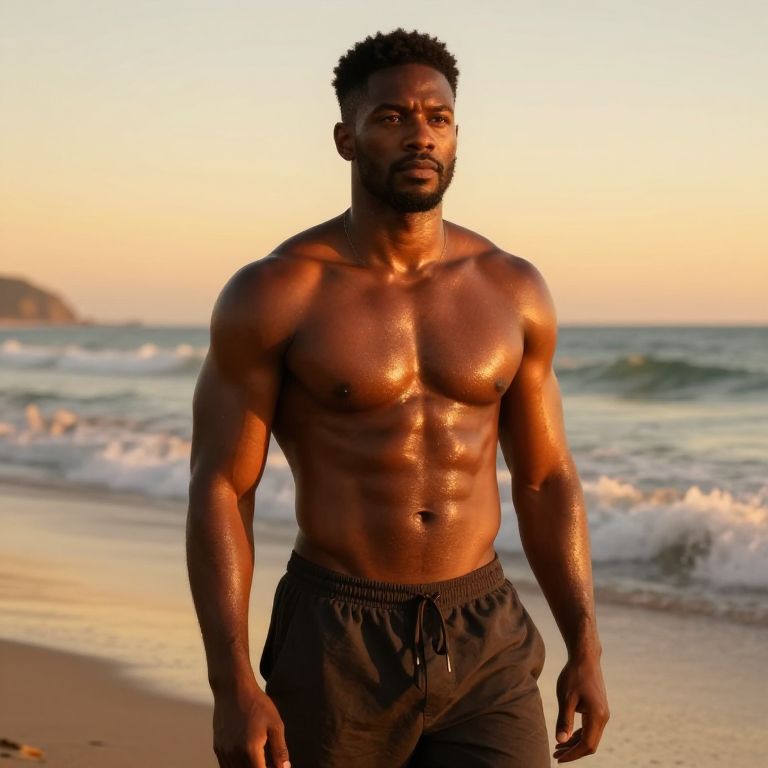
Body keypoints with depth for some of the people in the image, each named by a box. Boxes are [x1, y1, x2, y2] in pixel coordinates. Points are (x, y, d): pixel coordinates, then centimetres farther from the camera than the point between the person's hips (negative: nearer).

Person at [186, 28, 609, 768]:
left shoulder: (512, 289, 3)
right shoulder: (271, 294, -8)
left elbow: (546, 480, 10)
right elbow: (217, 493, -8)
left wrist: (585, 651, 3)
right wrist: (233, 687, -15)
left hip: (484, 649, 3)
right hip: (336, 653, -2)